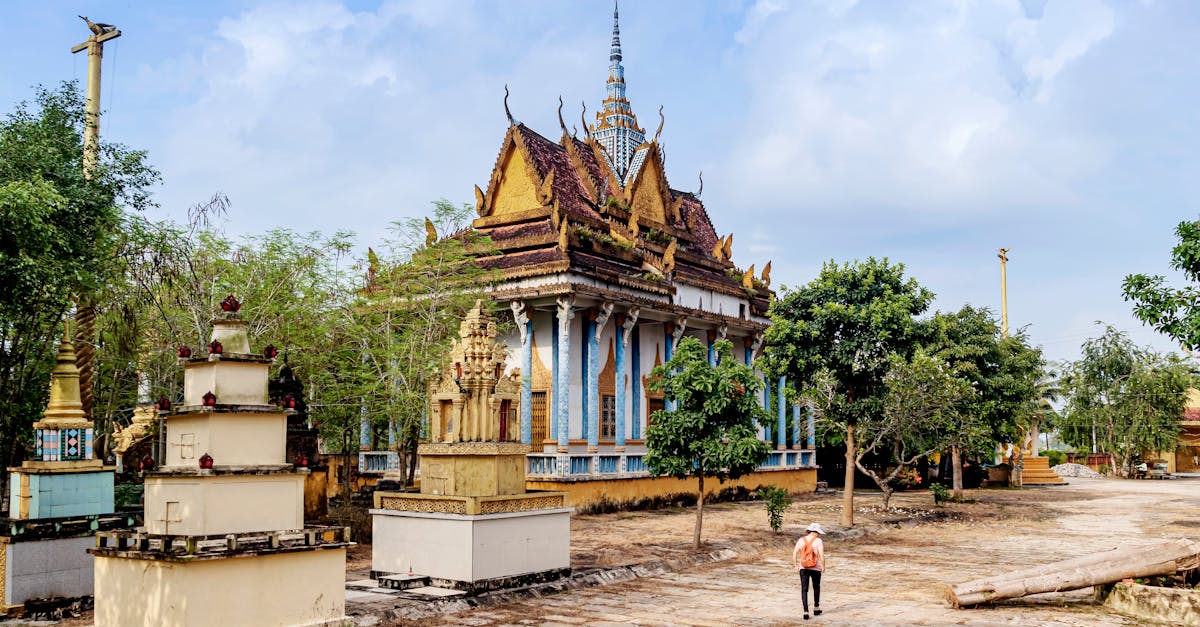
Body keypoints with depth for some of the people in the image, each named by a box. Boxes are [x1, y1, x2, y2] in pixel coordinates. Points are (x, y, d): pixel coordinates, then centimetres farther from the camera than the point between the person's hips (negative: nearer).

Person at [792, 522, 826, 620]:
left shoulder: (801, 540, 1)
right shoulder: (818, 541, -9)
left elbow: (794, 553, -1)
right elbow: (821, 555, -16)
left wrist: (796, 566, 8)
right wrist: (823, 566, -2)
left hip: (803, 568, 2)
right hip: (815, 568, -1)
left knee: (804, 590, 2)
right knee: (816, 588, 22)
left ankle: (806, 612, -9)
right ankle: (816, 608, 33)